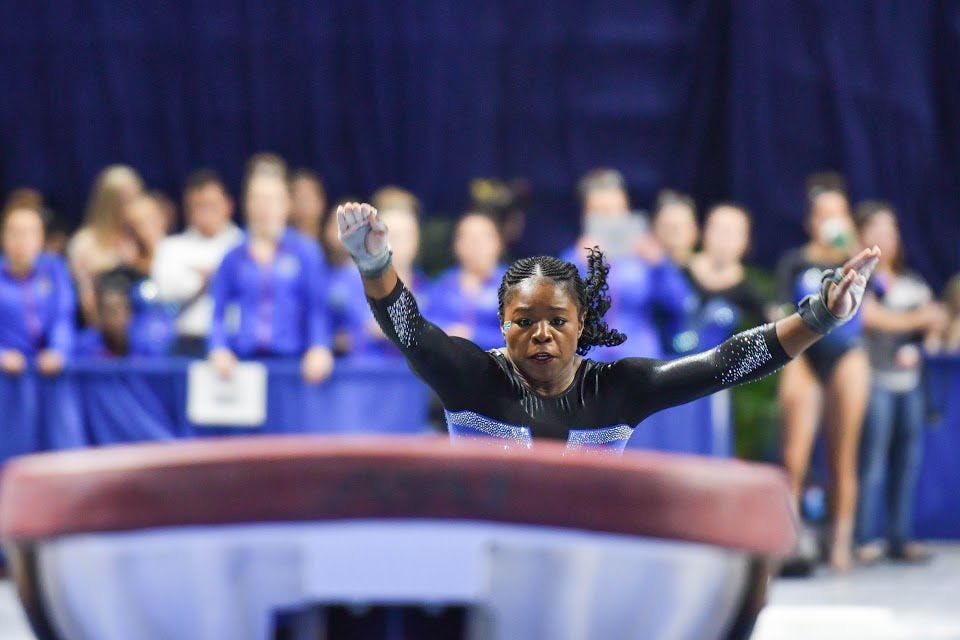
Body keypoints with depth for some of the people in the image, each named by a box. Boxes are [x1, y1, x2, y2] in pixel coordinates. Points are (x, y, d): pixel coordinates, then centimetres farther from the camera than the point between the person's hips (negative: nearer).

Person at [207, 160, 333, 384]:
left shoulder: (306, 251, 5)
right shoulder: (234, 257, 9)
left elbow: (319, 307, 2)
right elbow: (219, 313, 11)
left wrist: (319, 348, -12)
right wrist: (219, 349, -6)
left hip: (291, 357, -1)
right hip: (245, 358, 1)